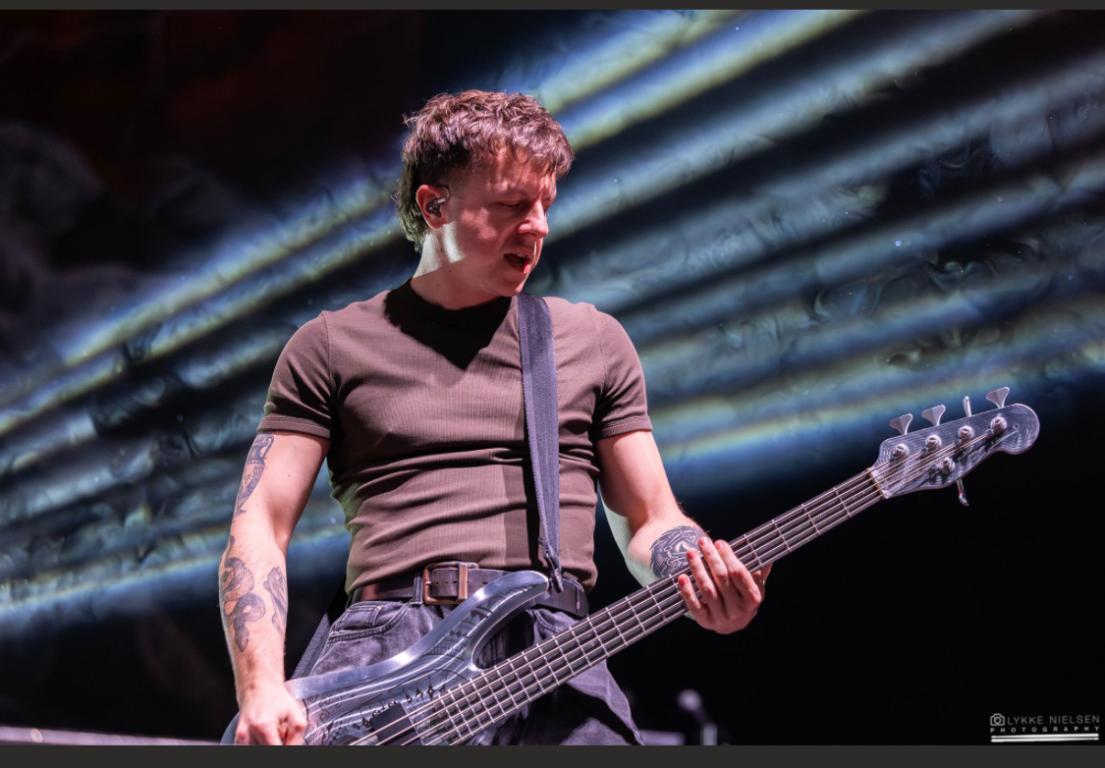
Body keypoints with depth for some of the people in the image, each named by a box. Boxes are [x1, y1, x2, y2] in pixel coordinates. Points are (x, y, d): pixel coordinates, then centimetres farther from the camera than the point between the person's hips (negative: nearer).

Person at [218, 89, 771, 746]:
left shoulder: (594, 341, 18)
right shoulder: (333, 346, 12)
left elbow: (649, 521, 18)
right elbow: (261, 526, 7)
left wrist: (704, 577, -6)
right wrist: (262, 691, -8)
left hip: (553, 650, 2)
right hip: (386, 654, -2)